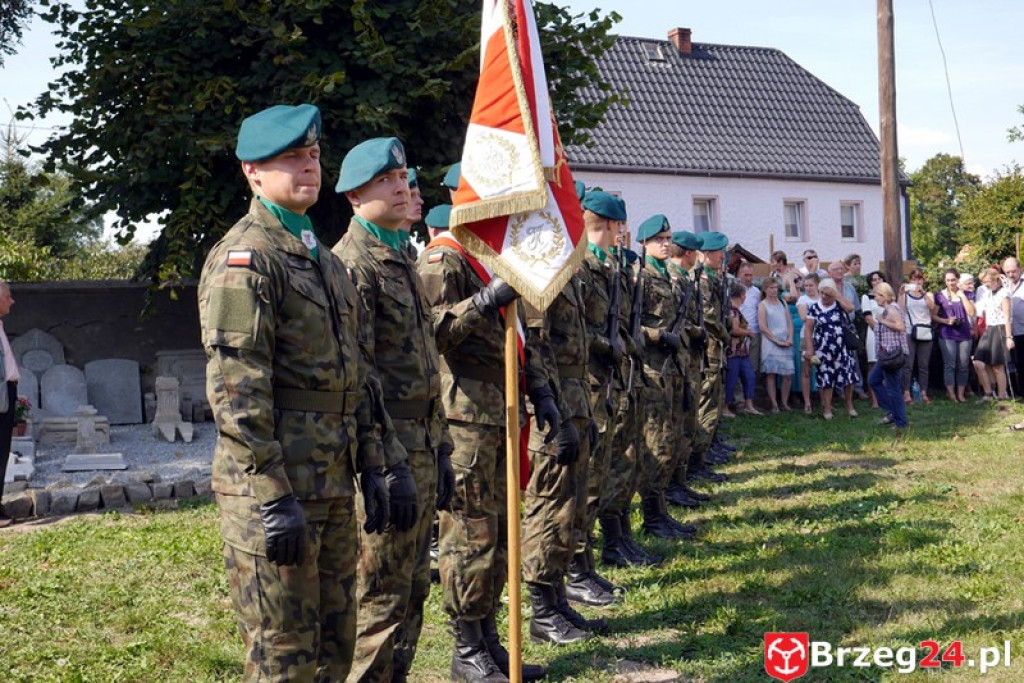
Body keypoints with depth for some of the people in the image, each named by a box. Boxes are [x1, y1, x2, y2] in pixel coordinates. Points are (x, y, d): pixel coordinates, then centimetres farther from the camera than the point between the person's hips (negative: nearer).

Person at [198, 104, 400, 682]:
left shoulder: (325, 259, 17)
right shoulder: (243, 259, -12)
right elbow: (236, 391, -19)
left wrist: (371, 464, 15)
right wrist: (274, 498, -21)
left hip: (333, 486, 9)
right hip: (275, 487, -8)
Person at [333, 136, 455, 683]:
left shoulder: (403, 260, 17)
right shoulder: (351, 265, -12)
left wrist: (440, 450, 18)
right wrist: (387, 465, -20)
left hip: (420, 450, 9)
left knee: (412, 590, 15)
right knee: (380, 599, -2)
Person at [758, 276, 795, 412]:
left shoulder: (782, 303, 16)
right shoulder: (763, 305, 1)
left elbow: (789, 322, 14)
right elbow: (763, 327, -6)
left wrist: (790, 338, -2)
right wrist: (777, 341, -11)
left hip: (786, 343, 4)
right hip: (770, 343, -4)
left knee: (788, 374, 0)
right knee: (771, 373, -5)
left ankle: (784, 402, 10)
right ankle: (774, 404, -2)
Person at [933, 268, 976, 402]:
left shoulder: (966, 294, 7)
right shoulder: (940, 296, 2)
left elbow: (971, 313, -4)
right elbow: (933, 316, 3)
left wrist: (962, 295, -8)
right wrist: (946, 321, -15)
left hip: (964, 334, 2)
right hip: (947, 335, -2)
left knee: (963, 366, 3)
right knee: (950, 365, -8)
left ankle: (961, 394, 9)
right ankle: (951, 394, -5)